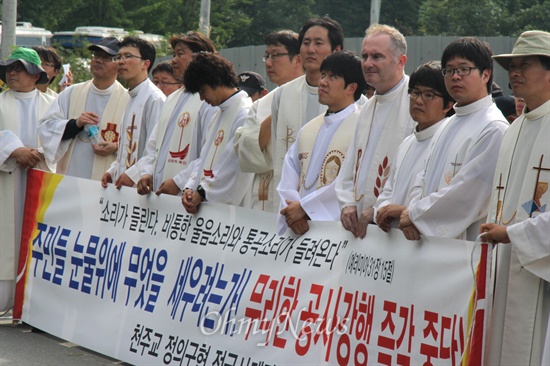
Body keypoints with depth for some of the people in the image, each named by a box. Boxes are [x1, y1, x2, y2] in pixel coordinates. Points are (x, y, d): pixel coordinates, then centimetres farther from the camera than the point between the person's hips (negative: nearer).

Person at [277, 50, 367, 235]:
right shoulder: (307, 130, 18)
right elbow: (288, 180, 12)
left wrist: (304, 206, -10)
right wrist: (292, 214, -7)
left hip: (337, 226, -5)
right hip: (299, 227, 5)